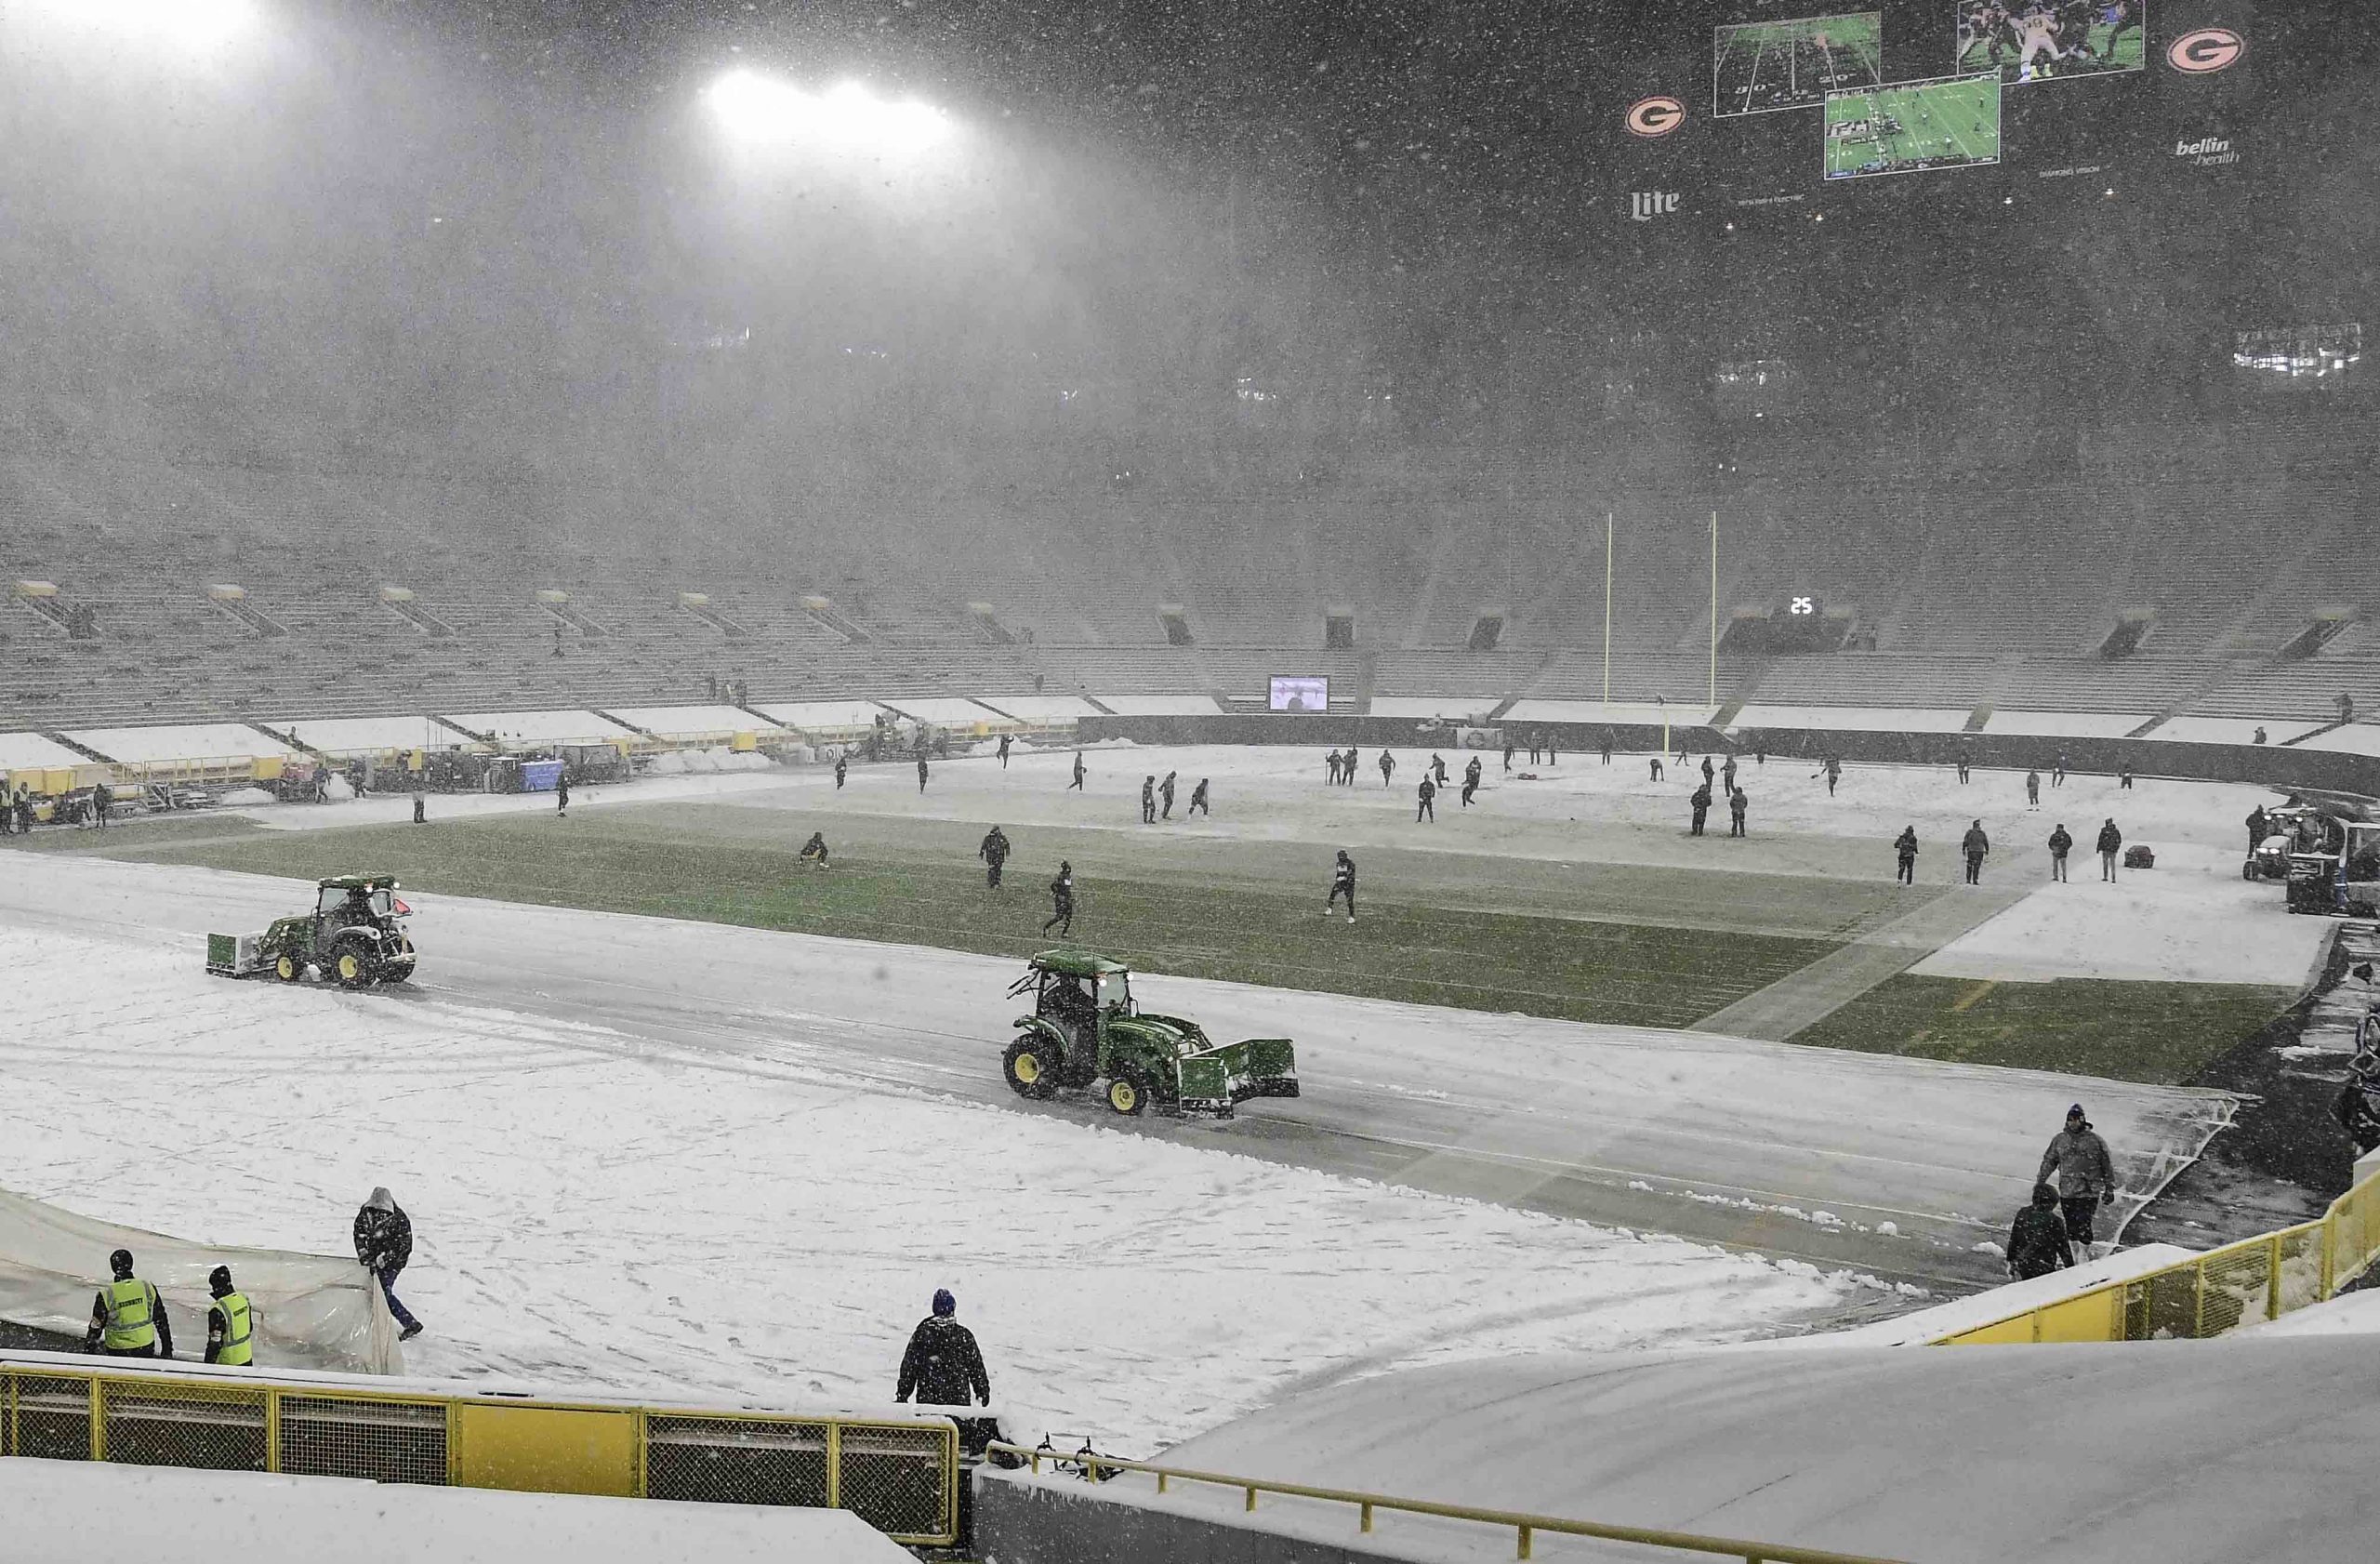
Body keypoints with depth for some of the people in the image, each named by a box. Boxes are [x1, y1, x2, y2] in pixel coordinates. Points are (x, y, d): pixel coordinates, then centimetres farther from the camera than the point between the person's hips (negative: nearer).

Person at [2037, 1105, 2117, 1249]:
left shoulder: (2094, 1140, -1)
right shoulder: (2059, 1140, 7)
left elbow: (2107, 1165, 5)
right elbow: (2049, 1162, 17)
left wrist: (2109, 1190, 6)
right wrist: (2039, 1183, 15)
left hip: (2089, 1193, -3)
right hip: (2067, 1192, 3)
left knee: (2083, 1225, -13)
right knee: (2071, 1227, 8)